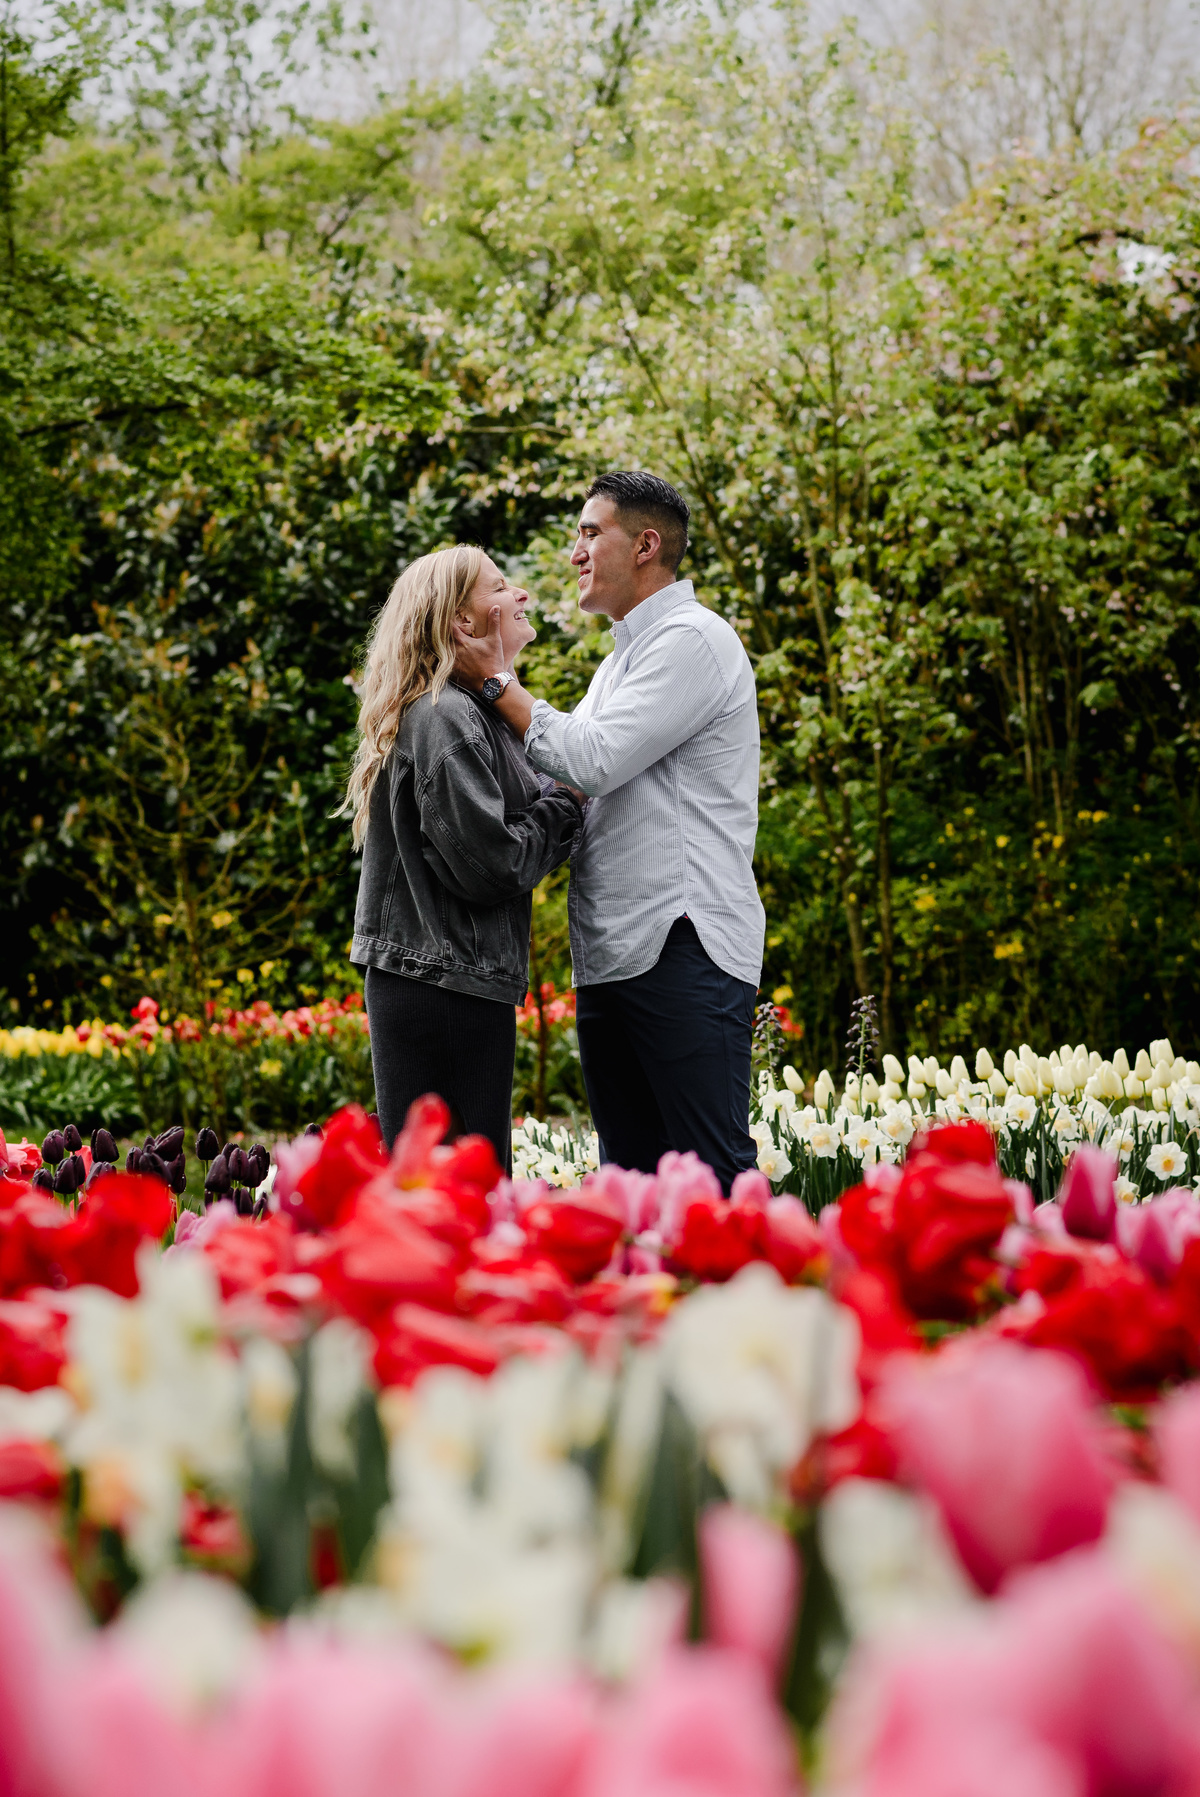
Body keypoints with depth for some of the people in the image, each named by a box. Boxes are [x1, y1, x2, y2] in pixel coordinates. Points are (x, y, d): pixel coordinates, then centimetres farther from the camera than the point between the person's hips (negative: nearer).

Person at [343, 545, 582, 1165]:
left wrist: (553, 795, 4)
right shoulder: (445, 718, -14)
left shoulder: (475, 711, 19)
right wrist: (562, 807, -5)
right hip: (444, 991, -10)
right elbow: (488, 863, -19)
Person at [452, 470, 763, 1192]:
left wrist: (496, 681, -4)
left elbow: (592, 761, -15)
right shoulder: (622, 661, 25)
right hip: (610, 957, 10)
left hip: (682, 948, -10)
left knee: (712, 1172, -13)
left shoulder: (693, 640, -7)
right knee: (631, 1175, 9)